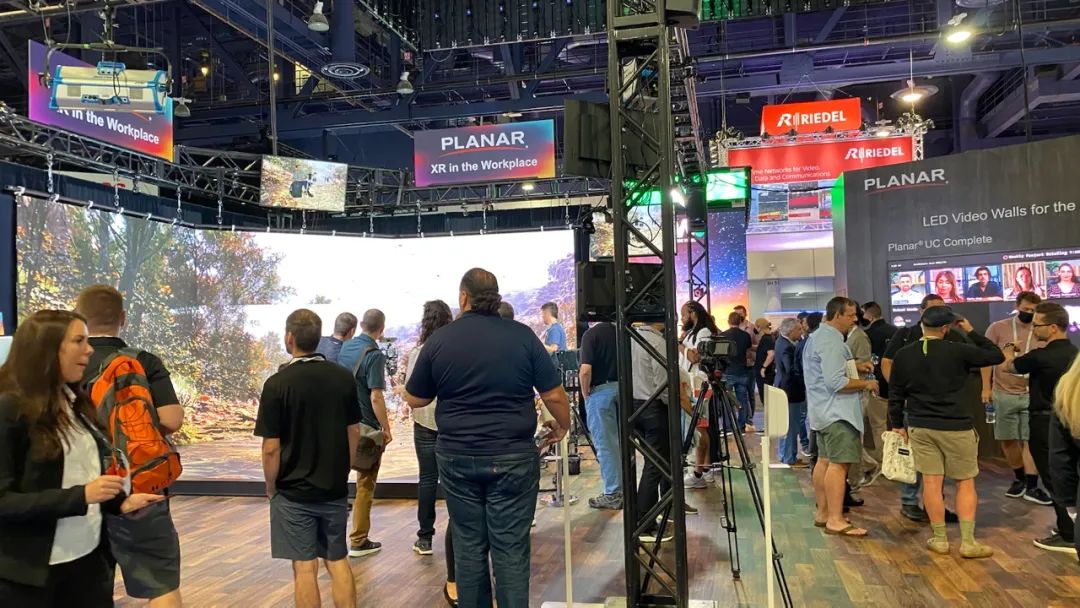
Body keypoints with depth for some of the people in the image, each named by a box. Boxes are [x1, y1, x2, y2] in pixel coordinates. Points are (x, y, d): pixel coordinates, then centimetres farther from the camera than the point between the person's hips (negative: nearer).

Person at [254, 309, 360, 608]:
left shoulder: (277, 384, -15)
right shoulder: (344, 378, -3)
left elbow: (271, 448, -13)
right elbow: (354, 432, 5)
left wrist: (271, 488, 2)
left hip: (294, 493, -3)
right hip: (335, 489, 4)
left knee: (305, 567, 6)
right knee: (338, 561, 16)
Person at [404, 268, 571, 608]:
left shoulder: (438, 340, -2)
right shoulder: (522, 336, -6)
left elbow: (414, 400, 7)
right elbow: (554, 394, -4)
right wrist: (562, 427, 14)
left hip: (457, 458, 2)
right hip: (513, 458, -1)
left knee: (468, 547, 13)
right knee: (511, 550, 5)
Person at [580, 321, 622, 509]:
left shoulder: (591, 334, -12)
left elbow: (585, 370, -20)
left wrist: (585, 394, -5)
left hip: (600, 391, -6)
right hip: (624, 389, 6)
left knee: (605, 445, 2)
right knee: (623, 442, 16)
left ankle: (612, 494, 8)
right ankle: (626, 490, 25)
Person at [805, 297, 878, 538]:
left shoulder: (818, 336, 16)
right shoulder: (831, 342, -18)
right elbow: (836, 382, -24)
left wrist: (853, 365, 16)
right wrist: (865, 383, -12)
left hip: (823, 410, 11)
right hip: (836, 412, -11)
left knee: (824, 460, 14)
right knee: (839, 463, -12)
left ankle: (823, 513, 20)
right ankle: (835, 520, -13)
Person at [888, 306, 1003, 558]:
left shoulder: (903, 355, -1)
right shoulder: (958, 351, -11)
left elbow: (895, 395, 4)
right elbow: (997, 356, 2)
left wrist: (898, 424, 15)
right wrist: (971, 332, 8)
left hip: (919, 427, 3)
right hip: (956, 427, -3)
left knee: (932, 482, 6)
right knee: (965, 483, 8)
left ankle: (939, 539, 14)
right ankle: (968, 542, 8)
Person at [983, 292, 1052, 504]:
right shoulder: (998, 328, -2)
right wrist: (986, 387, -6)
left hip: (1032, 394, 0)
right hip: (1004, 394, 0)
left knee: (1031, 441, -3)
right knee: (1007, 440, 9)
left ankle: (1032, 487, 3)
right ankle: (1020, 479, 29)